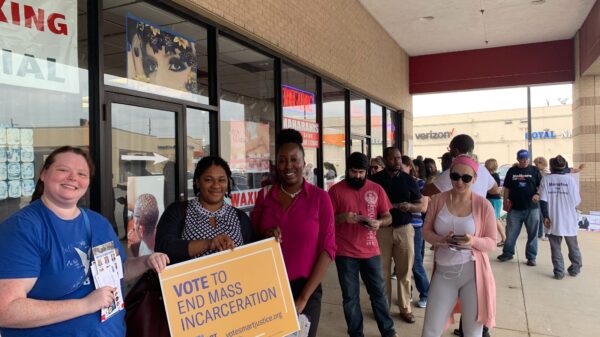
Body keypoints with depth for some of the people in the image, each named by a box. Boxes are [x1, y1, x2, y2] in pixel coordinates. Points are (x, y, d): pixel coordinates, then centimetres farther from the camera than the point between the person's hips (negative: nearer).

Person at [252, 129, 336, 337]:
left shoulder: (320, 198, -7)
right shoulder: (264, 195, 1)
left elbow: (327, 249, -8)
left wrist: (303, 297, -11)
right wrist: (265, 238, -13)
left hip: (305, 290, -2)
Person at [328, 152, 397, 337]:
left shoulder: (376, 189, 2)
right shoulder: (336, 190, -4)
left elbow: (388, 217, 6)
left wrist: (379, 222, -16)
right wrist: (342, 217, -23)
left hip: (371, 251, 2)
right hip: (345, 253, -2)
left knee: (378, 293, 12)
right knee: (350, 297, 8)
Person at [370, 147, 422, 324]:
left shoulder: (408, 180, 5)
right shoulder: (375, 179, 1)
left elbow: (420, 205, 8)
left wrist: (410, 206, -13)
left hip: (404, 229, 1)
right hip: (381, 229, -1)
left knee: (404, 271, 6)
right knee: (383, 271, 5)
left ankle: (405, 308, 19)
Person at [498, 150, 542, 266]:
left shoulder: (534, 171, 4)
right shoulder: (512, 171, 6)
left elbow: (540, 186, 4)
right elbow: (507, 188, 9)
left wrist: (538, 194, -16)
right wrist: (505, 201, 2)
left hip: (532, 208, 0)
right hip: (515, 208, 1)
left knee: (532, 233, 5)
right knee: (511, 232, 6)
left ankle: (531, 257, 16)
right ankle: (507, 253, 21)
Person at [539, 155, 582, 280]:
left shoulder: (546, 179, -4)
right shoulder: (571, 179, -6)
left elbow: (543, 200, -8)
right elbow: (576, 200, -6)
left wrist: (545, 216, -3)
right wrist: (569, 205, 16)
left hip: (553, 220, -1)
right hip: (569, 219, 1)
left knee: (555, 247, 6)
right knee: (573, 246, 19)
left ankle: (559, 271, 4)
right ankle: (575, 268, 29)